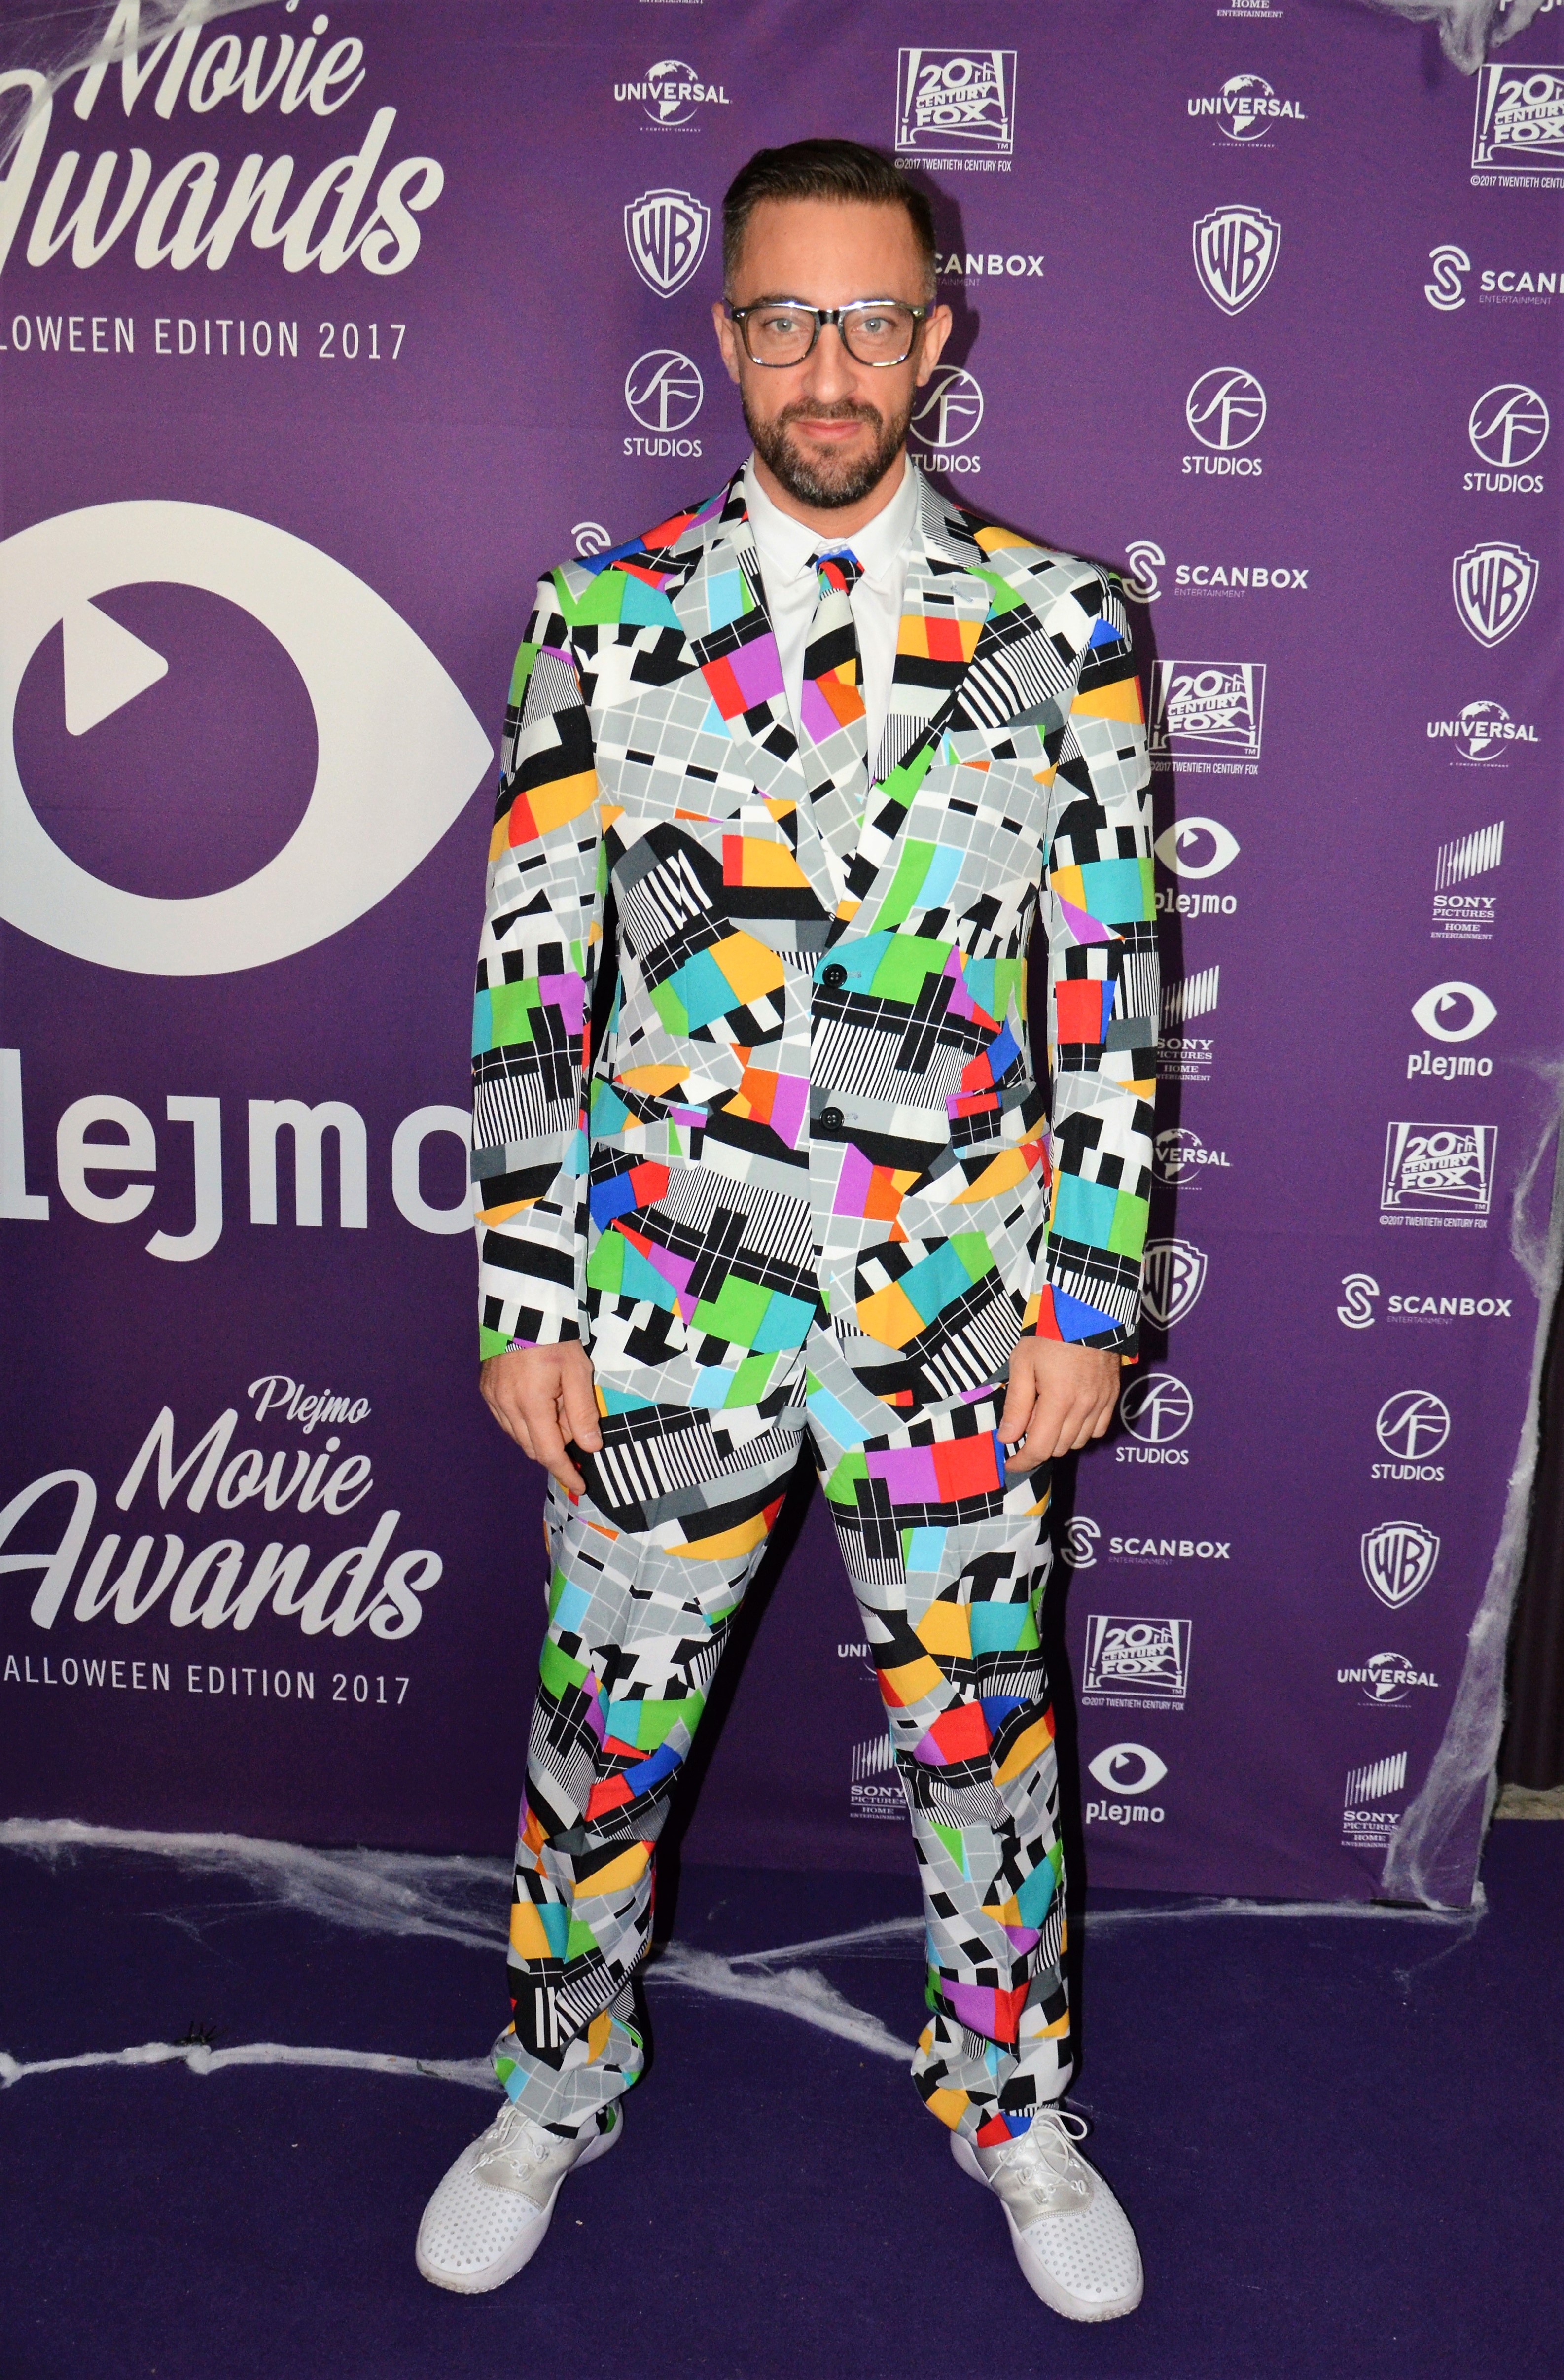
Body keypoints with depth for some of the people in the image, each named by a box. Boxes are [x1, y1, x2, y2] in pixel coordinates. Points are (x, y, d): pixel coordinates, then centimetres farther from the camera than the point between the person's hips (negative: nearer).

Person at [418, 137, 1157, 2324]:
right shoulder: (606, 624, 0)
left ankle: (1015, 2106, 40)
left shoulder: (1059, 627, -1)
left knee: (985, 1735, 14)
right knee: (605, 1731, 14)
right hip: (666, 1308, 0)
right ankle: (562, 2084, 41)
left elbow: (1110, 992, -1)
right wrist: (525, 1306, -3)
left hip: (958, 1315, 0)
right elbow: (530, 985, 0)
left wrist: (1086, 1308, -4)